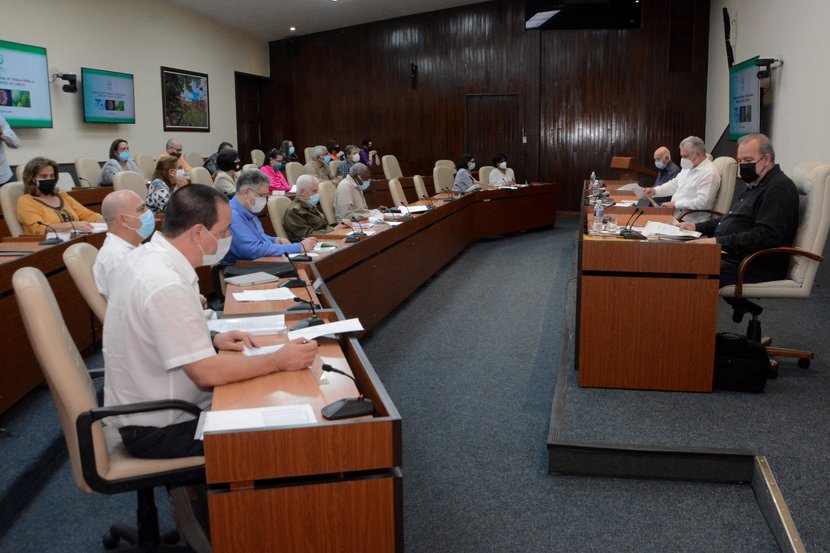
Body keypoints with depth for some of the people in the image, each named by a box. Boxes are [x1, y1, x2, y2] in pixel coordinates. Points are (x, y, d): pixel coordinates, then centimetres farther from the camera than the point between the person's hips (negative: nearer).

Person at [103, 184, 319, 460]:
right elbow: (208, 373, -28)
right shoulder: (166, 286, -29)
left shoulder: (149, 255, 0)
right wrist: (279, 360, -20)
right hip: (158, 431, -9)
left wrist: (212, 339, 2)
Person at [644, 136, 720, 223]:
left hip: (690, 221, -9)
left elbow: (702, 203, -23)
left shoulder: (709, 173, -15)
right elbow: (674, 184, 26)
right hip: (674, 213, 9)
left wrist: (675, 204, -21)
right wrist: (655, 191, 10)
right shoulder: (688, 167, 15)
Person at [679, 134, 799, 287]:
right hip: (731, 255, 11)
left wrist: (719, 242, -28)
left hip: (756, 267, -11)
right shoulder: (756, 186, 22)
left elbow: (767, 235, -24)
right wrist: (697, 226, 16)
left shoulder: (779, 188, -12)